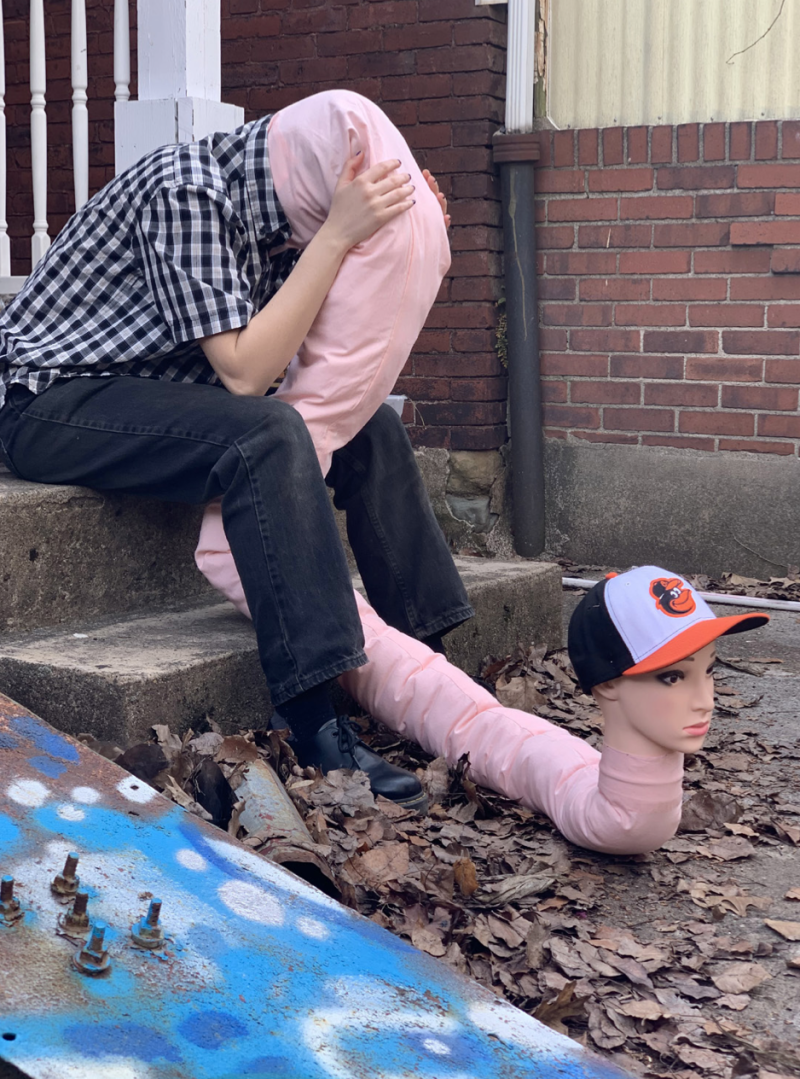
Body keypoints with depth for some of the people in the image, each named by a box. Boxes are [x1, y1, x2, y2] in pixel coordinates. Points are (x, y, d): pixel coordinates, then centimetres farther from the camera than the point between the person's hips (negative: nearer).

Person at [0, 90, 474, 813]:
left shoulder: (269, 208, 2)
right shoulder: (185, 191, -23)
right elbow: (243, 370, -28)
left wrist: (402, 244, -8)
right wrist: (338, 236, -27)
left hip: (159, 396, 9)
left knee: (372, 426, -1)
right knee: (267, 434, -32)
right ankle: (317, 732, -33)